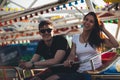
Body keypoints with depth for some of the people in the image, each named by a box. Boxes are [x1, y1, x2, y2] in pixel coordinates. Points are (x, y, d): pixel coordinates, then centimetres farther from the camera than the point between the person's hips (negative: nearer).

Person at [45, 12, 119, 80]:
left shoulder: (97, 37, 5)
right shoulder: (75, 37, 14)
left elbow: (115, 45, -6)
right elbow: (72, 54, 6)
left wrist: (104, 29, -3)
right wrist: (69, 60, -18)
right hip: (81, 72, 4)